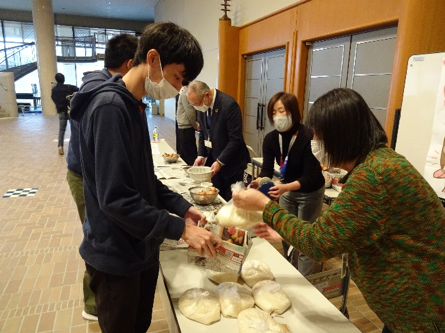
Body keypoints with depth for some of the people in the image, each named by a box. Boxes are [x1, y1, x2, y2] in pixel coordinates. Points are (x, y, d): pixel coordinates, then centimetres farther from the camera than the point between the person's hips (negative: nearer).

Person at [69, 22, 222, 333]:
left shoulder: (133, 106, 6)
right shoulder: (110, 107, -23)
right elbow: (116, 199, -27)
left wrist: (181, 207, 0)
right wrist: (181, 229, -22)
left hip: (142, 248, 8)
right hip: (117, 257, -8)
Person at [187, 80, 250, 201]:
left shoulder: (229, 104, -21)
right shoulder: (202, 104, 0)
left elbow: (235, 139, -21)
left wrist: (220, 161, -22)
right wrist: (201, 155, 0)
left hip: (231, 162, -6)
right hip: (212, 159, 6)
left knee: (230, 201, 5)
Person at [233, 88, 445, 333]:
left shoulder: (374, 175, -31)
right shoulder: (376, 161, 1)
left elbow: (319, 243, -25)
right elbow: (336, 234, 6)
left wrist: (265, 206, -15)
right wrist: (284, 232, 5)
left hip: (425, 310, -8)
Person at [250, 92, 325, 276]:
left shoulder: (307, 138, -28)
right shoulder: (271, 138, -12)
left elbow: (310, 177, -29)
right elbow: (267, 169, -14)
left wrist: (286, 188, -47)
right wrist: (259, 181, -38)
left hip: (310, 193, -5)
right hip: (287, 190, 5)